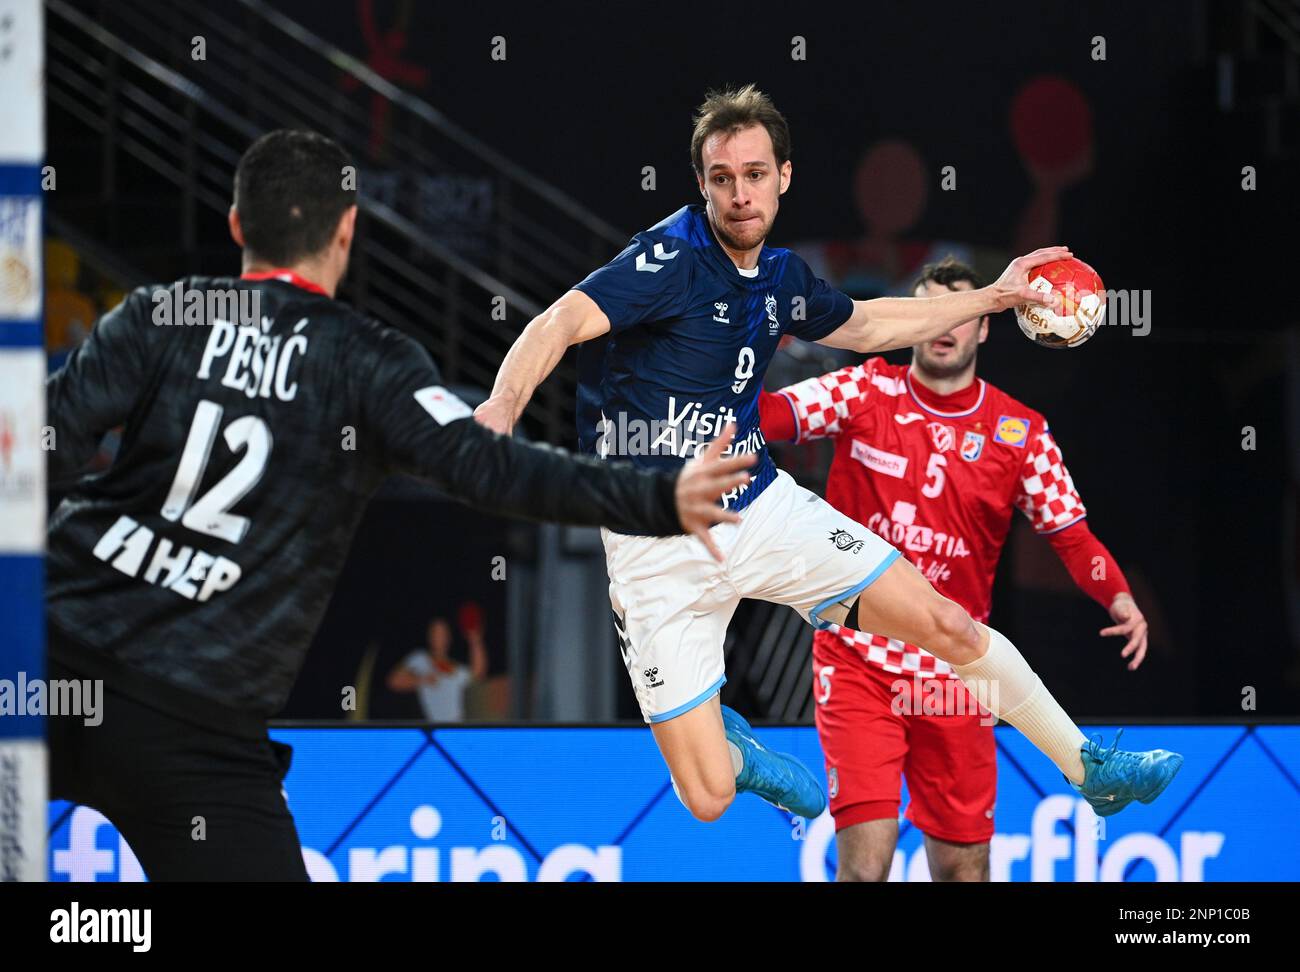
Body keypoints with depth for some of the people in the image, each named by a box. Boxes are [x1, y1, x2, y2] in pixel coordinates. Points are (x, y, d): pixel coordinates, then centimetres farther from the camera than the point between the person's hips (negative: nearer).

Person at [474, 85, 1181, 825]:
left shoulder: (781, 277, 5)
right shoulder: (671, 259, -18)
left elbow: (862, 326, 27)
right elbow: (560, 325, -31)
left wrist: (993, 297, 29)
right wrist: (502, 408, -51)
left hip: (762, 507, 6)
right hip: (658, 550, -6)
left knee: (949, 626, 1)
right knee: (710, 800, -9)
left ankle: (1090, 769, 22)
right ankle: (727, 746, 29)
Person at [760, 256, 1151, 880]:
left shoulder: (1019, 432, 1)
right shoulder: (867, 391, -2)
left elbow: (1071, 535, 1)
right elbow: (770, 415, -12)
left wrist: (1118, 597, -17)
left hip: (953, 676, 2)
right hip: (858, 660, -2)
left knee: (963, 866, 6)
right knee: (865, 862, -16)